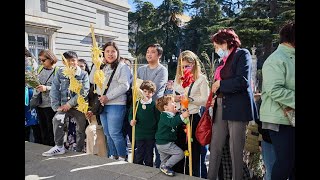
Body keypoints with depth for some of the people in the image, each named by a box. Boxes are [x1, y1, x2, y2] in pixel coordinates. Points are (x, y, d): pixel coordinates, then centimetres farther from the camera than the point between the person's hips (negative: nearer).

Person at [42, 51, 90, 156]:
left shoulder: (83, 74, -1)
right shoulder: (60, 73, 5)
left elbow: (83, 92, -11)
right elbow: (54, 90, 2)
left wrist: (70, 104, -15)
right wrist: (56, 106, -7)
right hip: (64, 105, 1)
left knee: (81, 128, 2)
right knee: (57, 119, -23)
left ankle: (79, 150, 21)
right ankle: (59, 147, -9)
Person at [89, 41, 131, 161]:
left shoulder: (122, 67, -4)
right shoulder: (102, 67, 17)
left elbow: (124, 85, -14)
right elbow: (92, 80, 10)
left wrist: (108, 97, -17)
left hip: (116, 105, -7)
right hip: (102, 105, 7)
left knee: (114, 133, -7)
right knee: (107, 133, 14)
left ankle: (122, 157, 9)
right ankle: (112, 156, 27)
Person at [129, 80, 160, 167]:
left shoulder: (154, 104, -3)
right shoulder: (137, 104, 3)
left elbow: (158, 119, -4)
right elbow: (131, 114, 10)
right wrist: (131, 120, -10)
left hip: (151, 134, -1)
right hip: (139, 134, 1)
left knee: (149, 154, 12)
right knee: (139, 153, 7)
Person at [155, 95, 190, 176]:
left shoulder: (172, 115, 10)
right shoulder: (164, 116, -19)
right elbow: (172, 122, -38)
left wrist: (184, 112, 8)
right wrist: (182, 116, -46)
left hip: (162, 143, 10)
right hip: (164, 143, -10)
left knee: (164, 161, 21)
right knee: (180, 153, -9)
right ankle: (166, 166, -4)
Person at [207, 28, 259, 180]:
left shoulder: (242, 54, -3)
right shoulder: (224, 59, 18)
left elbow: (243, 81, -16)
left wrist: (220, 84, -7)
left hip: (237, 108, -7)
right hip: (221, 107, 7)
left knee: (236, 149, 1)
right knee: (215, 146, 8)